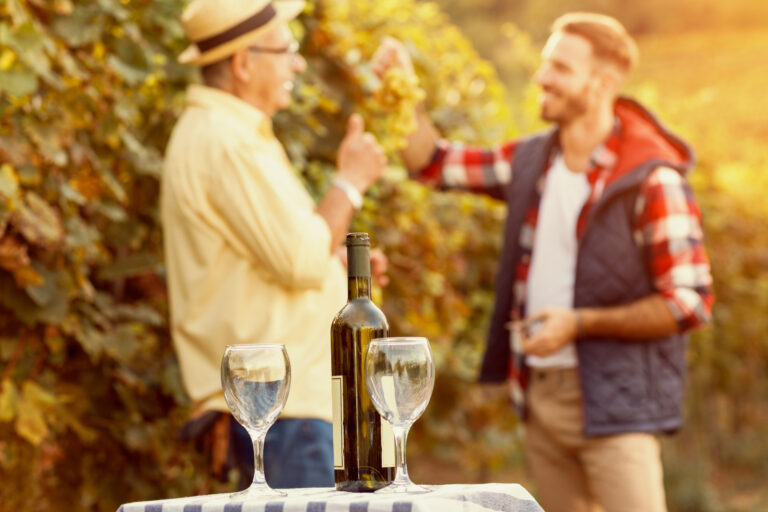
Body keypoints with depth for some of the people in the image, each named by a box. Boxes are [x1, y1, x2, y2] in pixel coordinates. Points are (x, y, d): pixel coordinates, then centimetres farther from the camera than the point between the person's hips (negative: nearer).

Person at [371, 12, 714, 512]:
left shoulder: (651, 179, -14)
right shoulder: (531, 161, 7)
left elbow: (690, 301, -15)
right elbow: (434, 162, 17)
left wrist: (581, 323, -17)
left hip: (614, 401, -7)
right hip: (541, 391, 7)